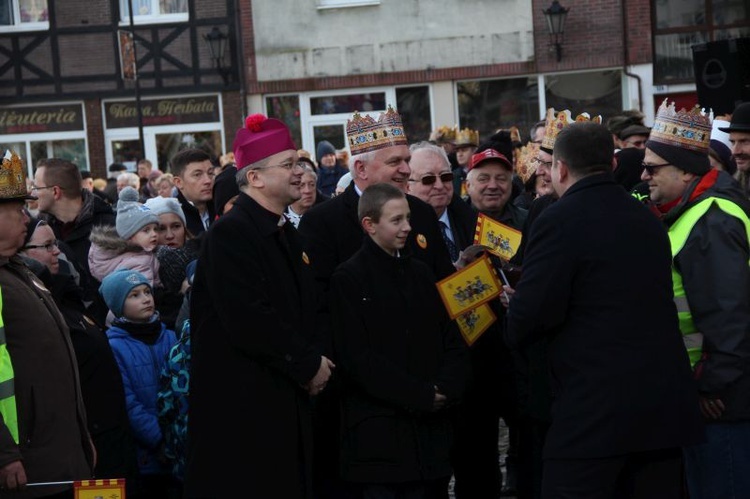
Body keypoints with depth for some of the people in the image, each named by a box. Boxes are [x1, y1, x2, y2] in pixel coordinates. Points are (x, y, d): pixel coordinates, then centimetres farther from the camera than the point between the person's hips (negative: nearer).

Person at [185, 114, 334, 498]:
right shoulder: (230, 234, -15)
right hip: (242, 405, -9)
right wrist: (309, 365, -13)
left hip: (286, 402, 9)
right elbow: (248, 321, -24)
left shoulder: (285, 234, 15)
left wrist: (313, 360, 3)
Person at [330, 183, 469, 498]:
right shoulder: (349, 278, -4)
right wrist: (420, 395, -12)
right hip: (378, 432, -5)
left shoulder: (420, 273, 16)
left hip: (431, 428, 6)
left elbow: (452, 340, 12)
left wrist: (446, 388, -7)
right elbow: (358, 358, -12)